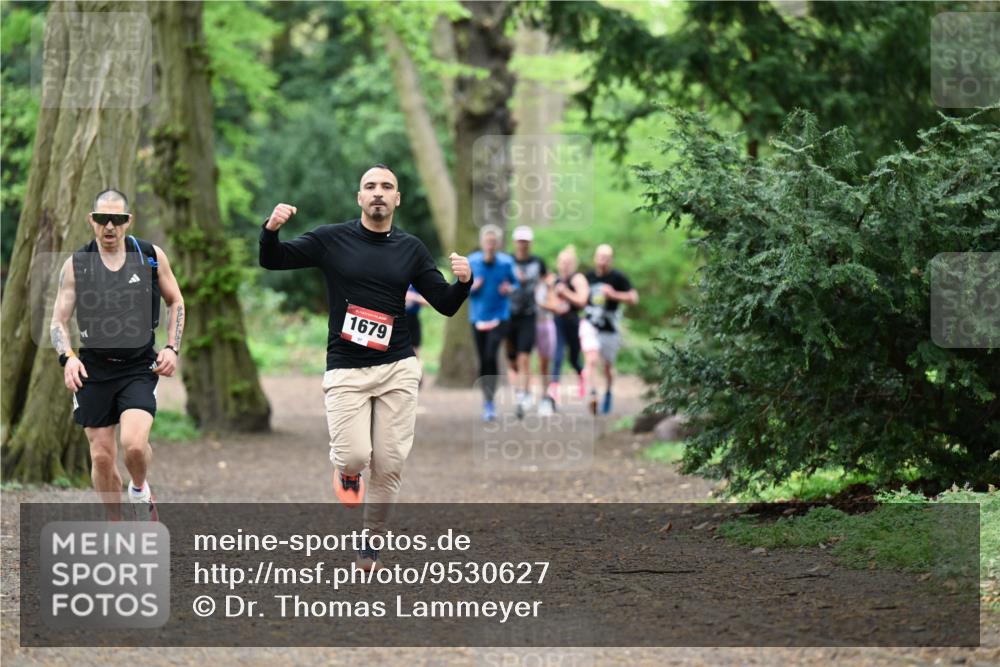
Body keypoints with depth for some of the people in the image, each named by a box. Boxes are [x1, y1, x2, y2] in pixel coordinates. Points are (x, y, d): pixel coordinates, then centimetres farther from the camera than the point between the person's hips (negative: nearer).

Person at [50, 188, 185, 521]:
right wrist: (67, 357, -16)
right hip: (93, 369, 1)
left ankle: (140, 489, 12)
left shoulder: (151, 256, 0)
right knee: (102, 457, 2)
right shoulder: (76, 265, -1)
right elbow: (58, 321, 2)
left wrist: (172, 348, 1)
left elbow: (175, 301, 14)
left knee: (134, 444, -21)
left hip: (139, 368, -1)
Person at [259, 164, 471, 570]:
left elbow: (445, 305, 6)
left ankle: (371, 542, 19)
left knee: (390, 464, -1)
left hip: (397, 369, 2)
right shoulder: (332, 240, 1)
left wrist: (463, 281, -16)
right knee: (355, 457, -15)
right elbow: (272, 260, 0)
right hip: (345, 370, -2)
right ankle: (346, 472, 23)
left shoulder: (410, 249, 6)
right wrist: (271, 228, -21)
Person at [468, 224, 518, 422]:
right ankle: (488, 401, 20)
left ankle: (489, 401, -13)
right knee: (483, 360, 5)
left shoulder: (506, 262, -3)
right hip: (478, 318, 2)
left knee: (491, 356, -19)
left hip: (500, 317, -2)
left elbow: (516, 283, 10)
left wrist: (510, 289, -13)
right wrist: (471, 287, -15)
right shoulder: (471, 262, 0)